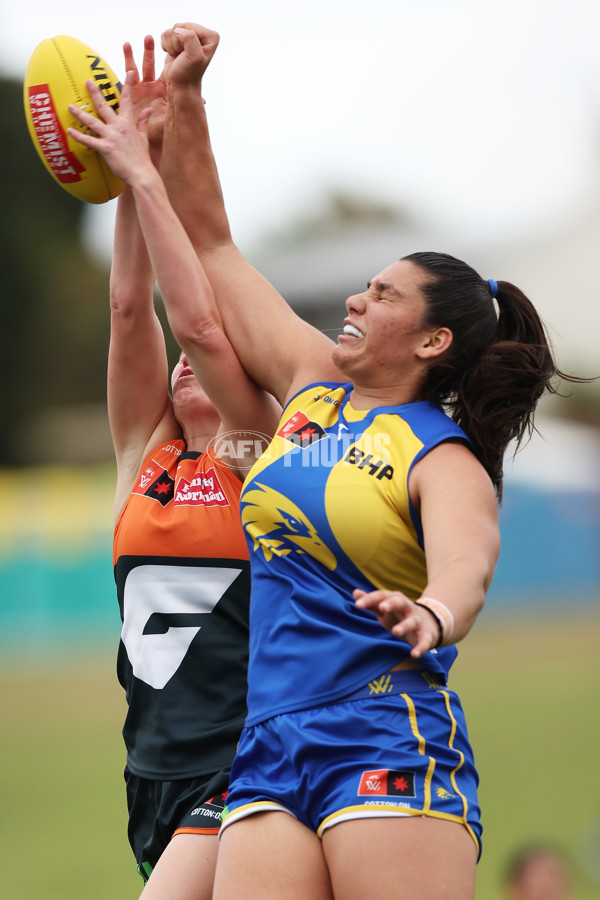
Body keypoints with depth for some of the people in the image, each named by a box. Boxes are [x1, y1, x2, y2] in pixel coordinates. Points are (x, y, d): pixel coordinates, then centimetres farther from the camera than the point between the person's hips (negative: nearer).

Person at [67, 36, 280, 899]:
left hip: (243, 764, -6)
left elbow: (198, 318, -11)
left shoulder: (264, 456, 0)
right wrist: (135, 160, -2)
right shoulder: (145, 454, 13)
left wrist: (146, 174, -7)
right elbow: (131, 308, 4)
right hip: (155, 771, 6)